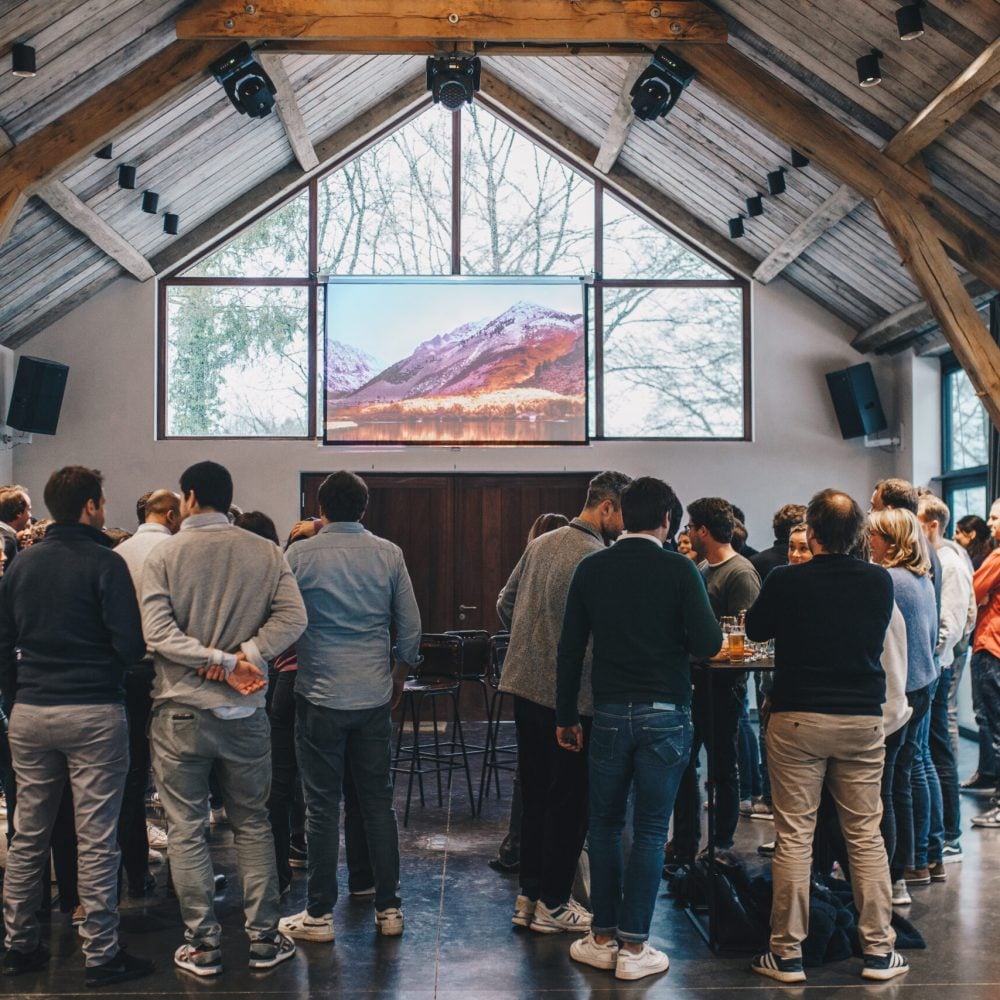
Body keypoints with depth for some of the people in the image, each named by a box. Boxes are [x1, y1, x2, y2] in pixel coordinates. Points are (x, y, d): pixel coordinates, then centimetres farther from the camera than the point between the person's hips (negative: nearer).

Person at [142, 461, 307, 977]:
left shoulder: (164, 555, -5)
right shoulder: (265, 553, 0)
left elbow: (158, 632, -15)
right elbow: (291, 617, -10)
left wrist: (221, 661, -16)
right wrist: (241, 658, -13)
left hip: (180, 712, -2)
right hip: (245, 712, 2)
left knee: (186, 831, 8)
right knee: (252, 825, 13)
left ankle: (203, 944, 12)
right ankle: (264, 939, 17)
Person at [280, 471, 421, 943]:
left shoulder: (300, 555, -6)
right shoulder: (388, 554, 1)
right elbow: (411, 626, 4)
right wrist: (399, 675, 17)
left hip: (320, 694, -2)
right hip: (374, 695, 2)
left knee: (323, 806, 4)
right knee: (378, 802, 10)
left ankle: (319, 914, 11)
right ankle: (388, 907, 15)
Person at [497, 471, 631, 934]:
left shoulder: (541, 544, 8)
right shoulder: (597, 559, -17)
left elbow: (505, 604, 14)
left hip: (524, 684, 8)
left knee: (535, 795, 17)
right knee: (568, 802, 5)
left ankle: (529, 896, 24)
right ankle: (553, 906, 14)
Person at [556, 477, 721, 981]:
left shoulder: (591, 569, 1)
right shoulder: (678, 569, -7)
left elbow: (570, 648, 3)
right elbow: (708, 643, -13)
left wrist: (565, 716, 11)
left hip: (611, 712, 2)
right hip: (665, 713, -2)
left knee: (605, 824, 14)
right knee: (650, 831, 5)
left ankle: (603, 938, 19)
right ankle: (633, 947, 8)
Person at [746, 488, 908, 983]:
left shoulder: (786, 580, -11)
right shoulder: (879, 582, -3)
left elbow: (755, 630, 7)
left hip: (797, 720, -2)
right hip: (863, 720, 3)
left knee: (793, 837, 3)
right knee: (865, 836, 11)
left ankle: (787, 954, 9)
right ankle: (879, 951, 16)